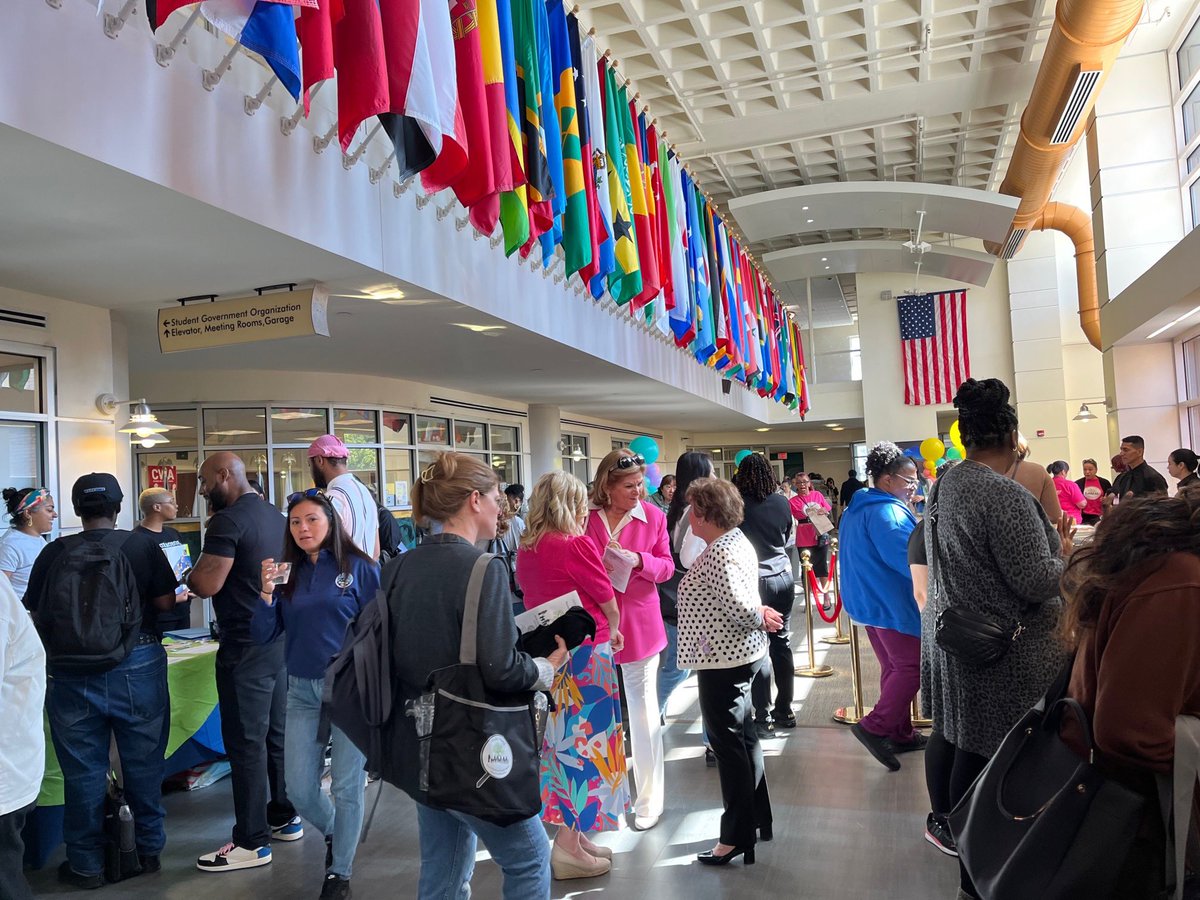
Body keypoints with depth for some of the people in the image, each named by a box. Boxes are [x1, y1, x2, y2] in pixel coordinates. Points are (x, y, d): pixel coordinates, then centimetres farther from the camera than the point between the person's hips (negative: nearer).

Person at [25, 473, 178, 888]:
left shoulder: (53, 553, -1)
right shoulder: (141, 546, -7)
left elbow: (35, 614, 5)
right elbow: (166, 601, -3)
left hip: (71, 672, 1)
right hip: (136, 667, -1)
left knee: (82, 770, 11)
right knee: (142, 762, 13)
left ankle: (86, 864, 22)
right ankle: (149, 849, 26)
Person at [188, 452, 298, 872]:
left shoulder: (228, 521, -16)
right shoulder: (276, 516, 12)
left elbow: (207, 584, -20)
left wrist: (189, 573, 1)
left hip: (246, 647, -9)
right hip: (281, 637, 9)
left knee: (246, 742, -1)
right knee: (277, 733, 17)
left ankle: (251, 841, 6)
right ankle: (285, 817, 27)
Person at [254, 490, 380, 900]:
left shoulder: (360, 568, -7)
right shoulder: (287, 573, 4)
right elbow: (264, 636, 2)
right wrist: (266, 593, -14)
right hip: (302, 690, 4)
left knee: (346, 786, 5)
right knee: (298, 788, 8)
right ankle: (334, 834, 40)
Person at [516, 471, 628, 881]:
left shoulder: (528, 547, 5)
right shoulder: (577, 545, -16)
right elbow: (609, 604, -7)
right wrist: (611, 632, 15)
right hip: (585, 652, -7)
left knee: (563, 738, 16)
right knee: (582, 740, 2)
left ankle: (571, 832, 27)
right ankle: (569, 847, 9)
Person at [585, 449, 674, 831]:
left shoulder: (653, 515, -3)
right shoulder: (585, 517, -5)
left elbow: (667, 566, 1)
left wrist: (639, 561, -18)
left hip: (639, 624, 0)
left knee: (643, 710, 6)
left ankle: (649, 799, 20)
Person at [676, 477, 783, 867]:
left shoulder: (719, 553, -21)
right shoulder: (736, 541, 10)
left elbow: (737, 606, -27)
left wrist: (761, 619, -11)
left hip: (723, 660, -10)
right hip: (741, 653, 10)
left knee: (728, 742, 0)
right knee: (743, 737, 19)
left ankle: (736, 836, 12)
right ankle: (757, 820, 32)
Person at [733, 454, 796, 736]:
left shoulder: (737, 503, -12)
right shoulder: (781, 502, 1)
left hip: (753, 580, -4)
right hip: (783, 577, 4)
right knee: (782, 644, 12)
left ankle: (763, 718, 5)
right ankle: (784, 711, 21)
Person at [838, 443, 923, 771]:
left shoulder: (857, 509, 13)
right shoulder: (888, 512, -20)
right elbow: (907, 558, -25)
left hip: (868, 601, 10)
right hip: (893, 603, -10)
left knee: (893, 668, 15)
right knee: (912, 667, -4)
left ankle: (900, 734, 22)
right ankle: (875, 727, -7)